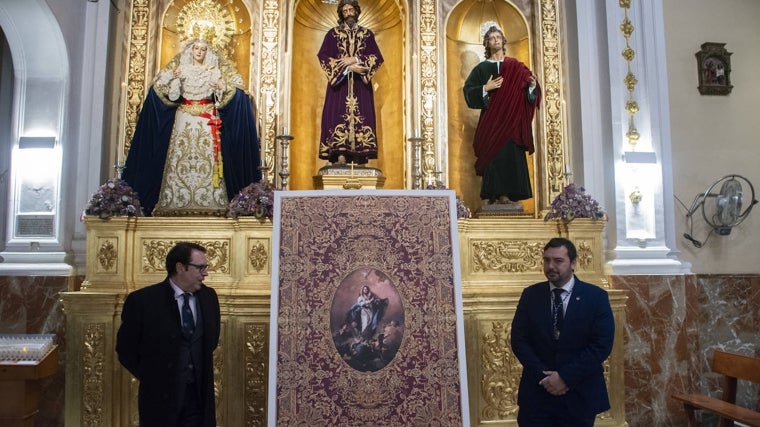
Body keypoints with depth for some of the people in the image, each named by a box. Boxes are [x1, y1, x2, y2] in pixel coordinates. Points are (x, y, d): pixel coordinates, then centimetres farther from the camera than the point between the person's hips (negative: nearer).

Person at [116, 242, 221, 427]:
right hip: (160, 397, -3)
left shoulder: (209, 296, 2)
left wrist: (202, 373, 10)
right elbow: (125, 349, -2)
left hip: (200, 396, 3)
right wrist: (152, 379, 1)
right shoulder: (142, 300, -11)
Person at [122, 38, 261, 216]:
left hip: (207, 119, -1)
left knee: (208, 157, -10)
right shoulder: (181, 70, 12)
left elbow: (220, 98, 3)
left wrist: (221, 87, -16)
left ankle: (210, 202, -11)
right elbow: (172, 96, 4)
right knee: (180, 156, -6)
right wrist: (174, 79, -11)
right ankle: (176, 202, -5)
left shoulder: (214, 71, 10)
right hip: (184, 119, 1)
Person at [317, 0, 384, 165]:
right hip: (339, 81, -1)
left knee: (361, 115, -8)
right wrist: (348, 67, -11)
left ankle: (359, 155, -10)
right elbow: (324, 56, -1)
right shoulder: (333, 34, 11)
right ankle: (340, 154, -21)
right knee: (340, 114, -14)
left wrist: (355, 60, -10)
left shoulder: (367, 34, 14)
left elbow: (376, 58, 4)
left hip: (361, 84, 1)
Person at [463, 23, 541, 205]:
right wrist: (485, 88, -15)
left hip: (512, 120, 2)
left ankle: (505, 194, -2)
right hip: (491, 120, -2)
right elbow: (468, 90, -1)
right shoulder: (482, 68, 7)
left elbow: (527, 93, 10)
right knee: (493, 154, -8)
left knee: (512, 154, -4)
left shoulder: (516, 67, 12)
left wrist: (532, 85, -10)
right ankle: (492, 195, -6)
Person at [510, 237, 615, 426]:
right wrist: (543, 376, -13)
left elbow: (602, 345, -10)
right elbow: (519, 340, -2)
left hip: (580, 394, -1)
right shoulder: (530, 295, 0)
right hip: (537, 391, 1)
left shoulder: (596, 296, -5)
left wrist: (566, 377, -14)